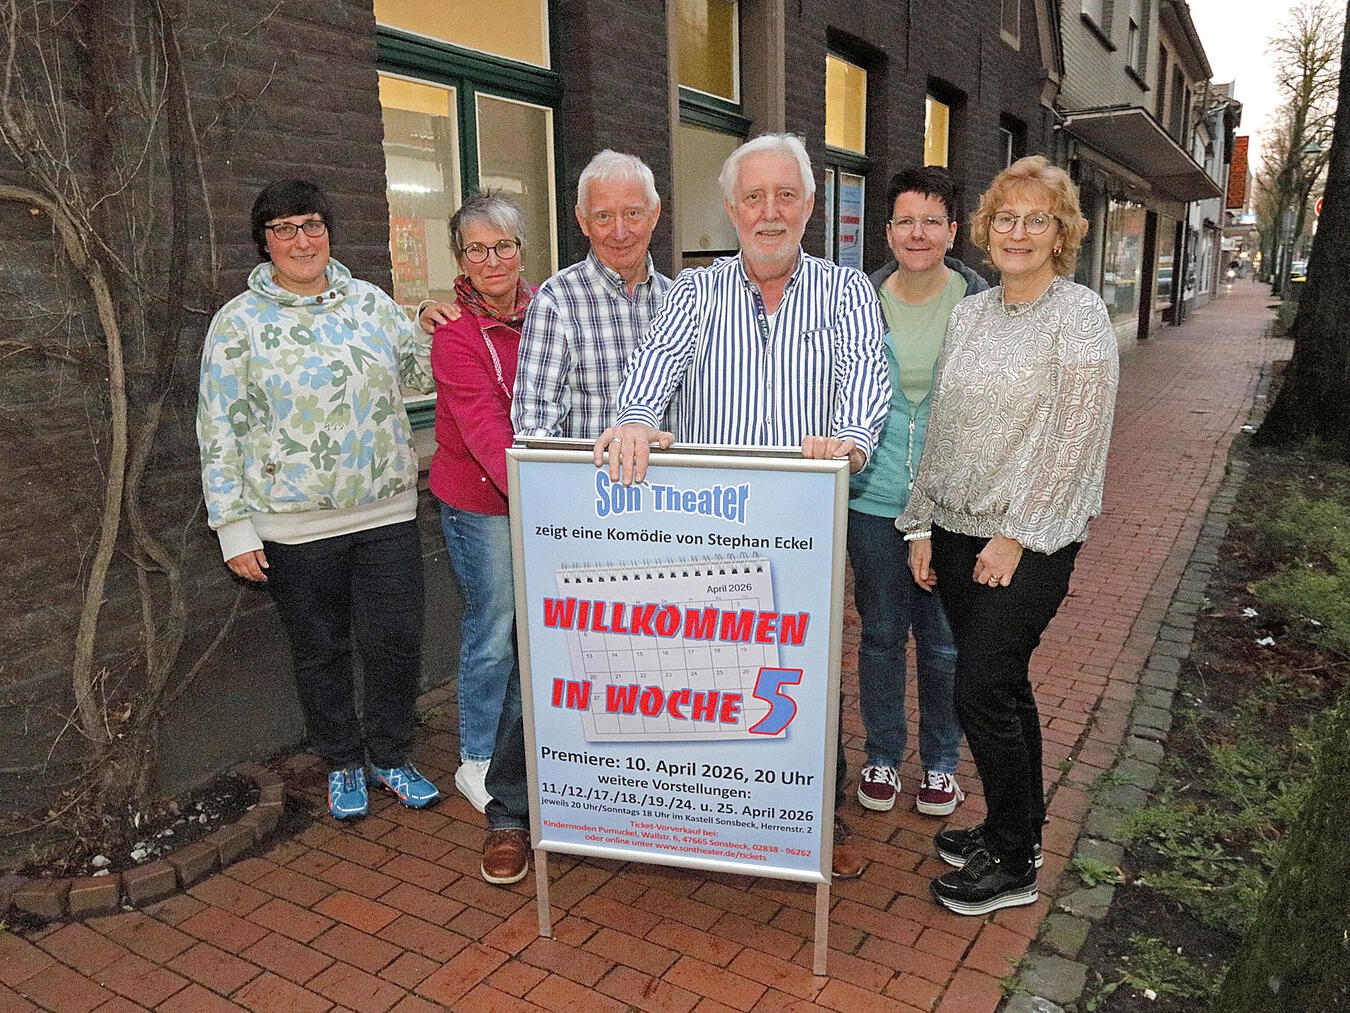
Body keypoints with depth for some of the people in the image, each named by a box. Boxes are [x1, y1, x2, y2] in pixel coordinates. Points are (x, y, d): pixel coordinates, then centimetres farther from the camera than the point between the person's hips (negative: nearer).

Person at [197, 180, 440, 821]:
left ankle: (392, 757, 30)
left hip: (386, 511, 2)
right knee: (320, 651, 12)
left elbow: (420, 370, 16)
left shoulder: (370, 302, 7)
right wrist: (233, 526, -6)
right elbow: (219, 429, -2)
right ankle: (343, 764, 33)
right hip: (294, 525, -2)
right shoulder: (239, 321, -1)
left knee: (395, 642, 7)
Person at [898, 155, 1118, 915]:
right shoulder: (969, 313, 10)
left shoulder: (1080, 316, -8)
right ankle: (1018, 829, 32)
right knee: (1003, 684, 15)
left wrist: (1017, 536, -15)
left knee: (982, 690, -5)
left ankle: (1012, 865, 14)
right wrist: (921, 523, 9)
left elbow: (1077, 440, -13)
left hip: (1030, 543, -6)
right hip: (958, 530, 6)